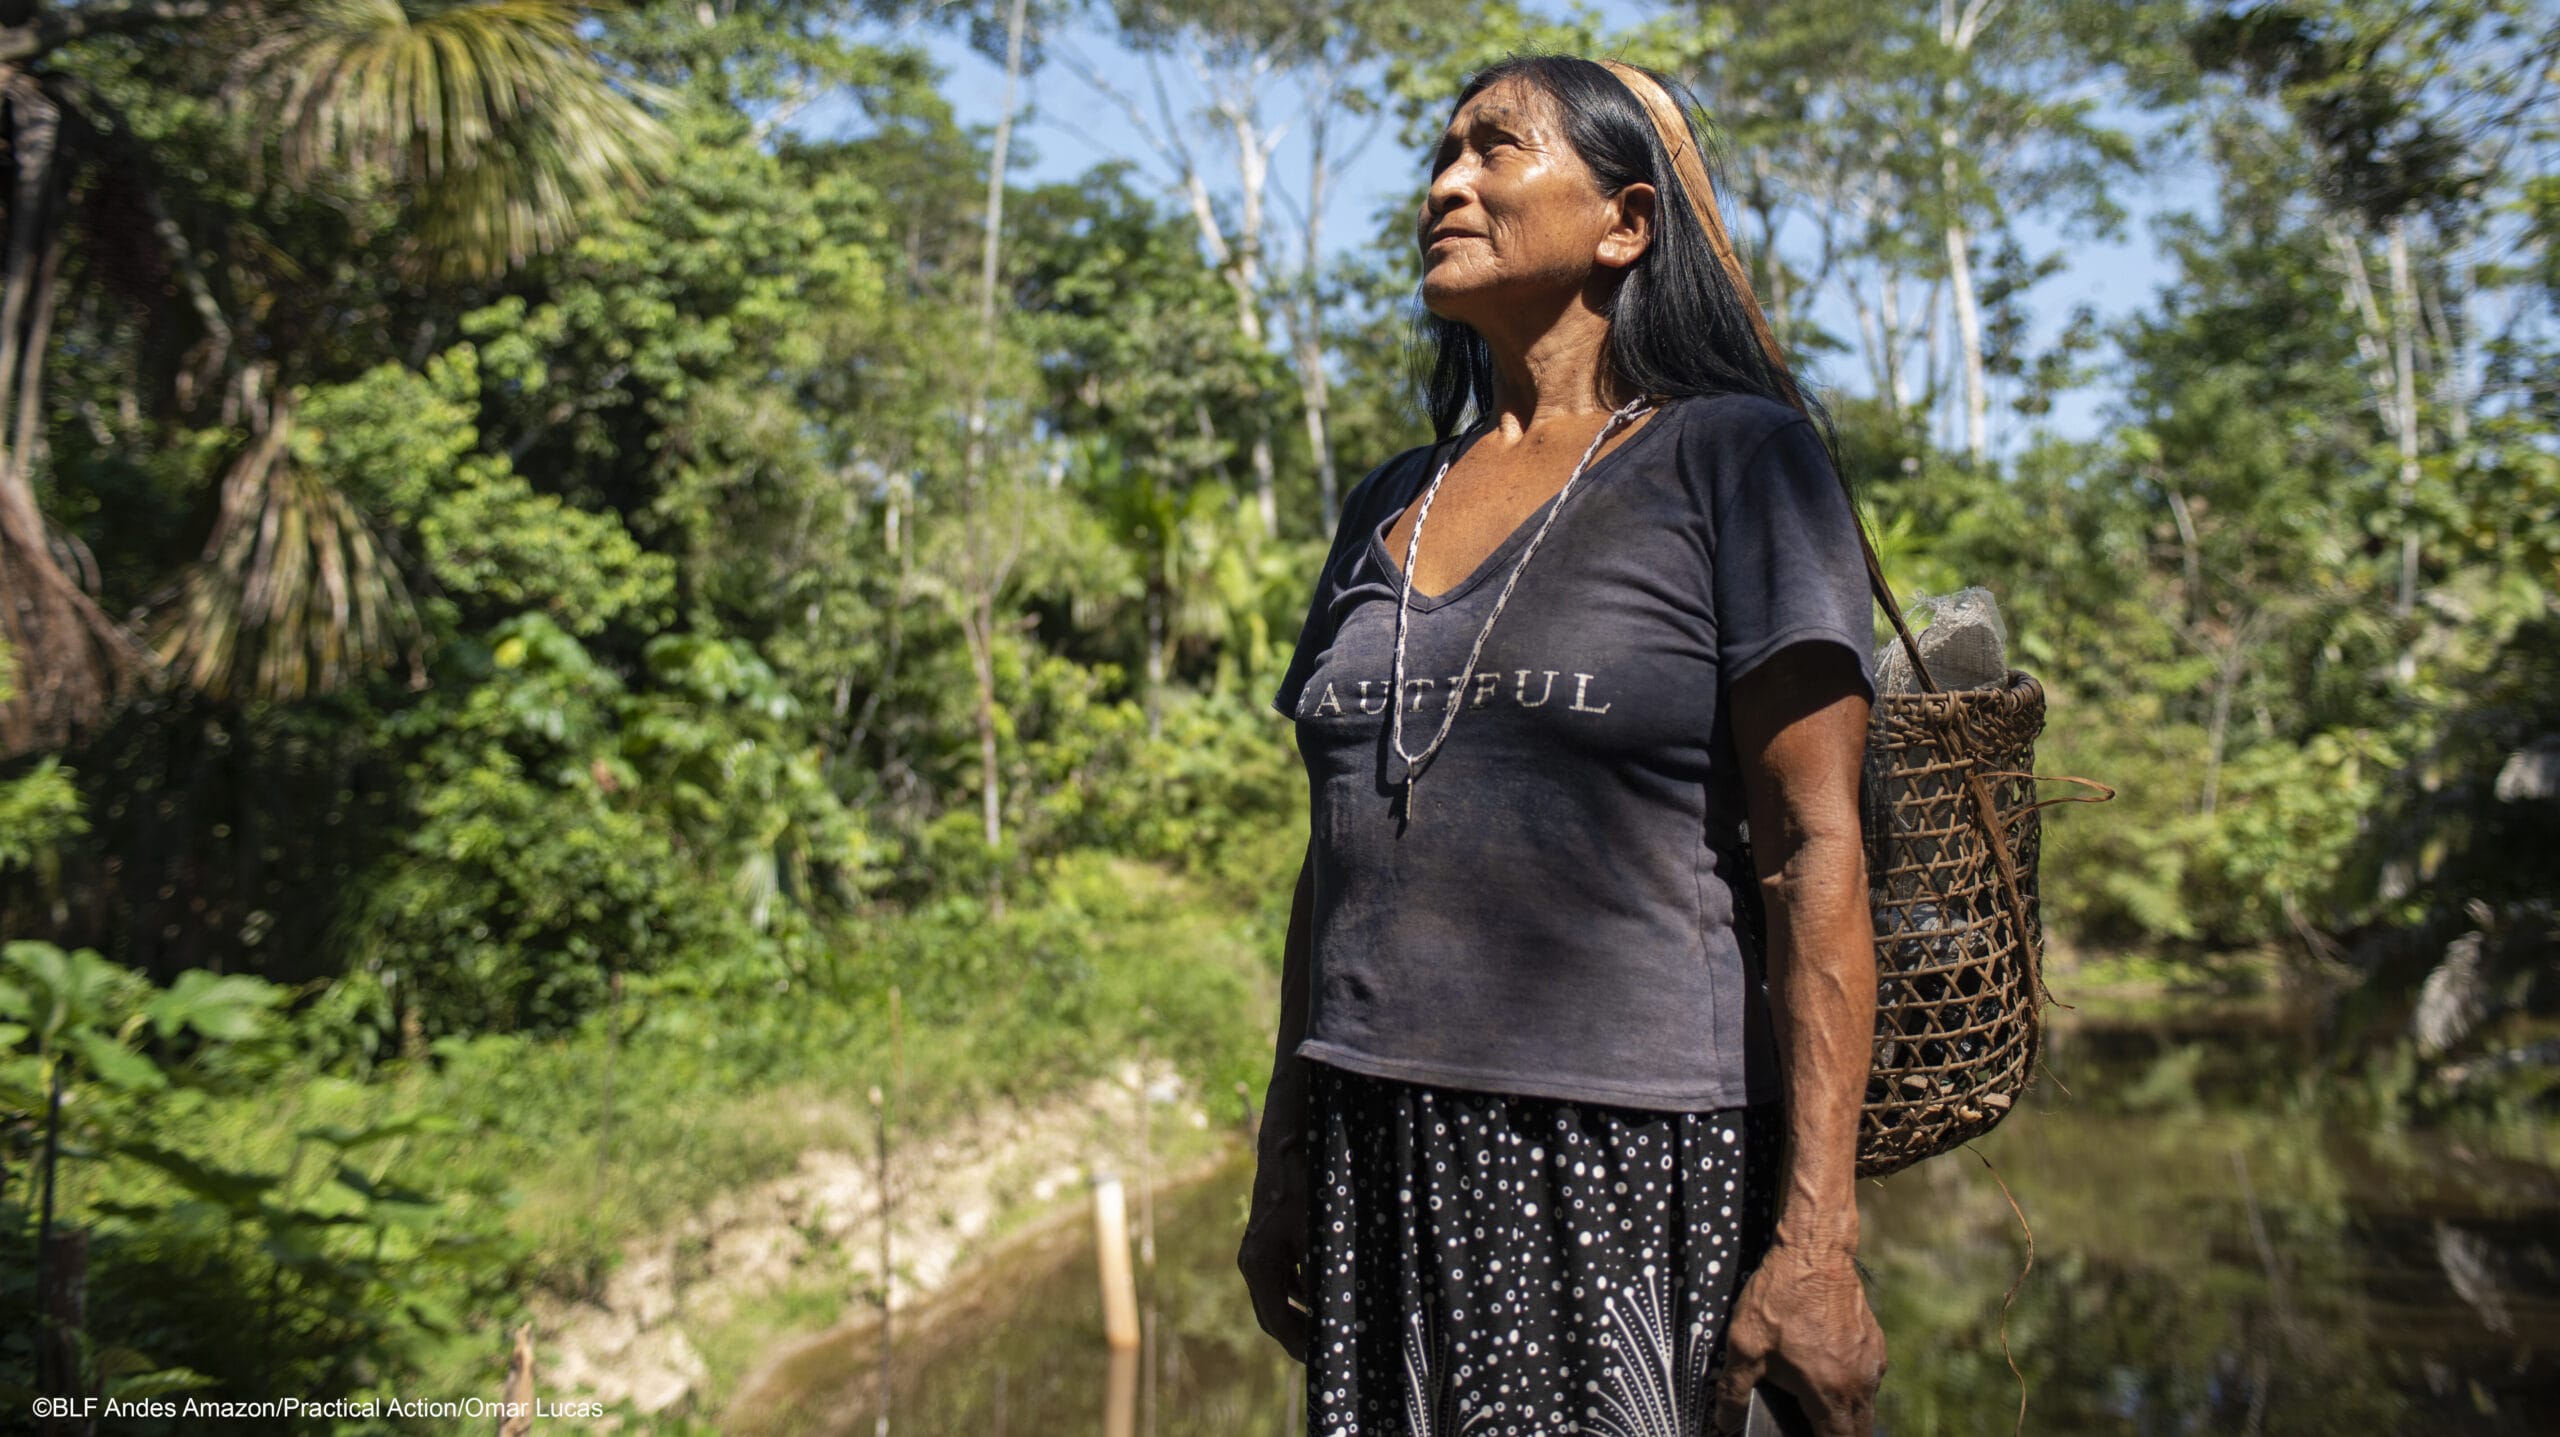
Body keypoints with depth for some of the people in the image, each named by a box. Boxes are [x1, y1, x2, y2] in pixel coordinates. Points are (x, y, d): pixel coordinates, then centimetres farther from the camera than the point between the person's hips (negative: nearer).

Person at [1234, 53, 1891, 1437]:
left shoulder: (1736, 458, -2)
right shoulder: (1389, 505, 13)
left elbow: (1814, 851, -9)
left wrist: (1814, 1235, -15)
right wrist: (1283, 1166, 14)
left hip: (1629, 1154, -4)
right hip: (1377, 1161, 5)